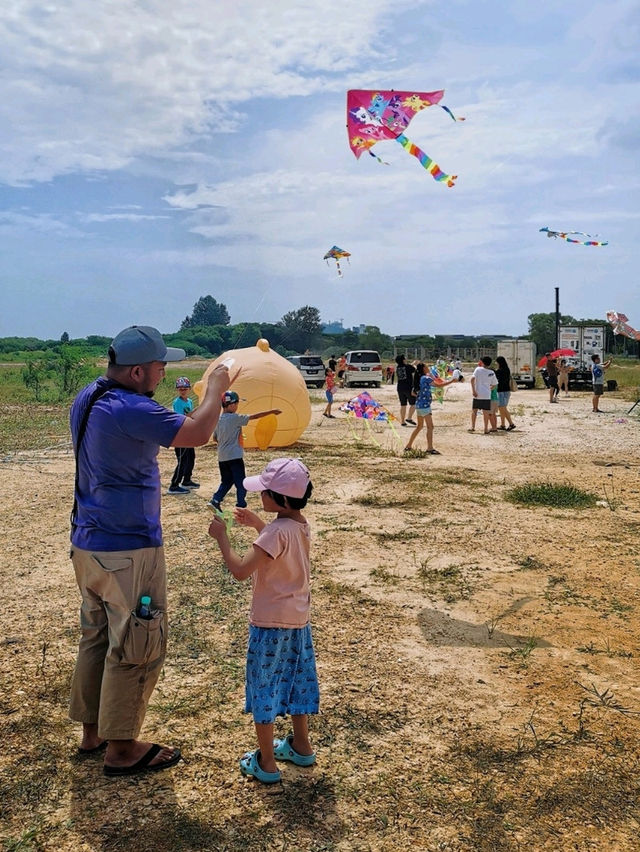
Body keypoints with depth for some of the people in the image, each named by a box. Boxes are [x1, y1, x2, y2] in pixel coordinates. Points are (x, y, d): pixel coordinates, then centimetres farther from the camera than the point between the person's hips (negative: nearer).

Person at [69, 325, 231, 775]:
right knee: (137, 648, 4)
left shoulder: (88, 397, 6)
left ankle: (92, 732, 34)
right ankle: (122, 748, 17)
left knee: (97, 638, 20)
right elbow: (197, 433, -27)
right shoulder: (130, 410, -24)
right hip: (127, 552, -10)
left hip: (88, 544, 10)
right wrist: (216, 388, -11)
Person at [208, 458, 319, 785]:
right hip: (298, 619, 8)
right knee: (295, 680, 21)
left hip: (270, 623, -8)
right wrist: (257, 524, 14)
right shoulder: (301, 525, 0)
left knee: (264, 687, 7)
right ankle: (301, 746, 36)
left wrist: (221, 537, -19)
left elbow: (240, 570, -29)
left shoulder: (276, 531, -26)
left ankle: (266, 763, 17)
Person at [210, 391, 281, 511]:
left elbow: (215, 438, 14)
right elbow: (254, 416, -13)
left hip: (222, 457, 7)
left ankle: (215, 500, 8)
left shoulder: (218, 419, 7)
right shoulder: (235, 418, -13)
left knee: (226, 482, 19)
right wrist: (271, 411, -7)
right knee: (241, 483, 3)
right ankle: (241, 506, 4)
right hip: (234, 456, -7)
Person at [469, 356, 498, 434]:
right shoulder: (492, 373, 3)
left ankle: (473, 427, 14)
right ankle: (486, 429, 5)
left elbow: (472, 379, -16)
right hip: (487, 395, 1)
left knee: (474, 410, 13)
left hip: (477, 394, -1)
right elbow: (494, 385, 10)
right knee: (486, 412, 4)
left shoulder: (478, 369, -4)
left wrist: (473, 391, -13)